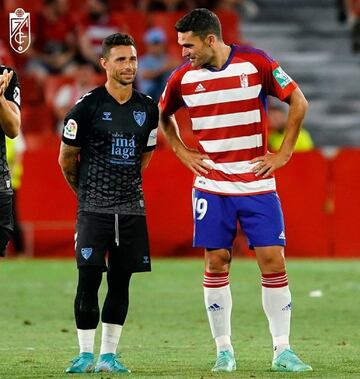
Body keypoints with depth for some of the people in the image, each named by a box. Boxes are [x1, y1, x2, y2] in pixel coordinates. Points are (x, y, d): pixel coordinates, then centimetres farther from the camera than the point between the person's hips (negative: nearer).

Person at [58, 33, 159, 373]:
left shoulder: (147, 109, 6)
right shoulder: (88, 107, -7)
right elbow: (66, 158, 4)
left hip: (131, 208, 4)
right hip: (93, 208, -4)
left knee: (121, 282, 5)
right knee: (89, 279, -8)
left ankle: (108, 355, 11)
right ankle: (85, 354, 0)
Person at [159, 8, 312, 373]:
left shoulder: (256, 63, -8)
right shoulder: (183, 77, 0)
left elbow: (298, 102, 0)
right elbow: (163, 115, 19)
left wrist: (283, 154, -3)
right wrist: (182, 153, 7)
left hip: (258, 184, -2)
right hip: (212, 187, 2)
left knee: (272, 261, -5)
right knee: (216, 264, 0)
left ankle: (282, 350, 1)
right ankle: (223, 350, 9)